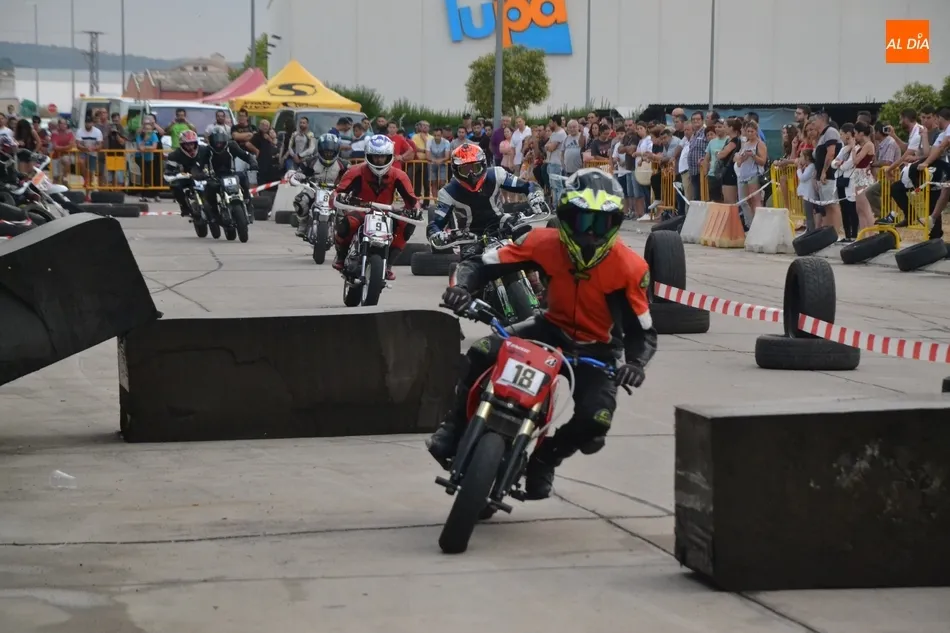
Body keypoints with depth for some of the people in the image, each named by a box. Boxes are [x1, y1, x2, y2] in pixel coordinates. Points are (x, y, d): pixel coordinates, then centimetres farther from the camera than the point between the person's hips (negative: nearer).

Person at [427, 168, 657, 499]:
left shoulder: (629, 267, -23)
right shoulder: (546, 243, -20)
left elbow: (643, 330, -15)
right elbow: (481, 264, -14)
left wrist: (635, 363, -38)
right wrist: (462, 287, -37)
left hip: (597, 348, -1)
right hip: (552, 327, 1)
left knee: (595, 420, -26)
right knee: (482, 353, -26)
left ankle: (545, 457, 8)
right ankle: (454, 430, -5)